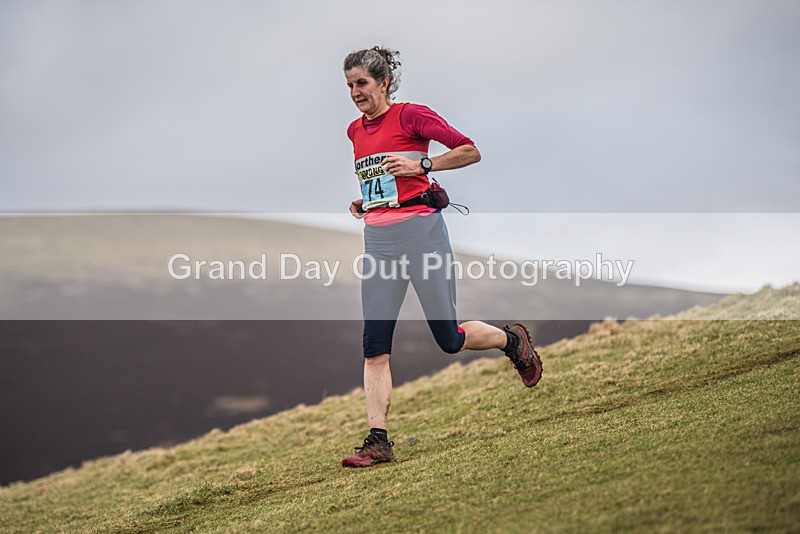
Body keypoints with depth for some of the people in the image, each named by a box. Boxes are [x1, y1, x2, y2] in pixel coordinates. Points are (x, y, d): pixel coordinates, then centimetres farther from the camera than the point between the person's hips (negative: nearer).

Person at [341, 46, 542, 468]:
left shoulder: (411, 115, -4)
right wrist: (364, 201, 14)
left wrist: (422, 165, -17)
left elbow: (471, 152, -8)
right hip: (377, 239, 6)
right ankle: (378, 441, -5)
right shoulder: (356, 131, 16)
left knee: (449, 339, 1)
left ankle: (513, 341, 31)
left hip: (420, 230, -6)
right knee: (374, 345, -5)